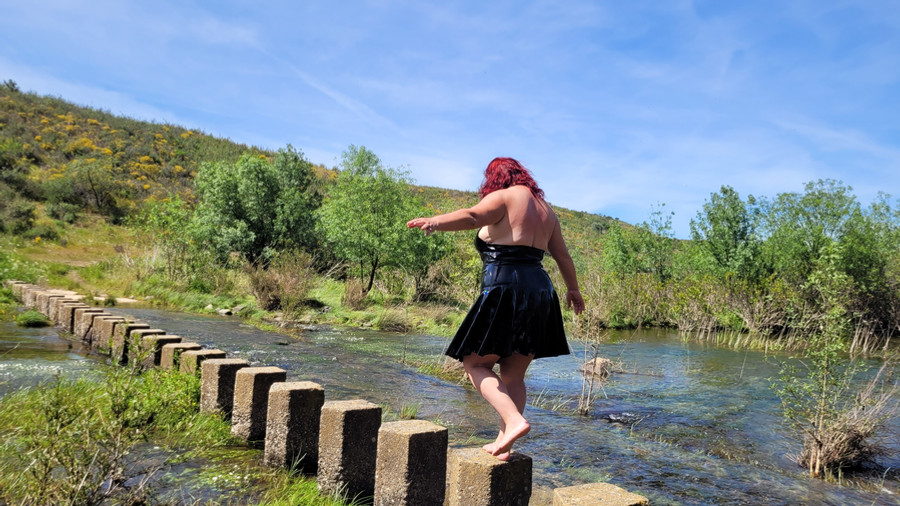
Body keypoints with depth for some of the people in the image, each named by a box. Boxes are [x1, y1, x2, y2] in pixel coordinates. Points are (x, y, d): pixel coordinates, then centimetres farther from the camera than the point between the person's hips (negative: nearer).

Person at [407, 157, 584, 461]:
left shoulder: (503, 197, 0)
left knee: (475, 363, 2)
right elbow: (563, 257, 27)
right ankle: (503, 443, 13)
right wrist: (573, 290, 41)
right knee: (513, 375, 12)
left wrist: (435, 222, -37)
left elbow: (473, 216, -22)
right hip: (540, 290, 8)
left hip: (505, 286, -8)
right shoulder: (544, 208, 22)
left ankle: (514, 421, -13)